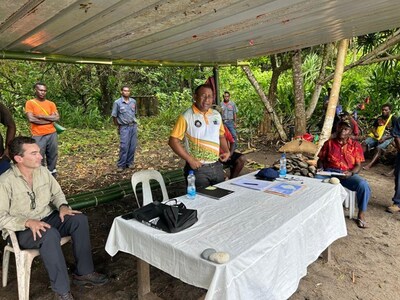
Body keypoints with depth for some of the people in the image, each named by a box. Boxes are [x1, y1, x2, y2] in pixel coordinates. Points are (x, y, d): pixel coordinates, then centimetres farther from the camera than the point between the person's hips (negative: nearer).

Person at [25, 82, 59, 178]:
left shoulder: (51, 103, 10)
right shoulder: (30, 103, 1)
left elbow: (57, 118, -1)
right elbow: (31, 119, -11)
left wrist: (41, 116, -9)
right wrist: (49, 119, -6)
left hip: (52, 134, 3)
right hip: (38, 136, -3)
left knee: (52, 156, 9)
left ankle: (52, 175, 21)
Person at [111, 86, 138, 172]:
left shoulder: (133, 101, 6)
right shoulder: (117, 102, -6)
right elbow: (114, 116, 0)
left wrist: (134, 122, 14)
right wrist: (118, 126, 5)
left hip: (134, 126, 4)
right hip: (124, 127, -4)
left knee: (132, 146, 6)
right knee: (124, 147, -6)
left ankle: (130, 163, 19)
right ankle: (121, 165, 4)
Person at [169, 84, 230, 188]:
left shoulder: (216, 115, 7)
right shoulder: (186, 117, -10)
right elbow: (173, 141, -12)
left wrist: (226, 151, 3)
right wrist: (190, 160, -17)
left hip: (217, 167, 6)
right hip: (198, 168, -6)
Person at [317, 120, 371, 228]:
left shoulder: (355, 145, 9)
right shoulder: (329, 143, 11)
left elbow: (358, 165, 4)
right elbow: (321, 160, 12)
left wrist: (351, 173, -18)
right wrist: (321, 169, -9)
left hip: (348, 174, 1)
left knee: (363, 185, -30)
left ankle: (361, 215, -9)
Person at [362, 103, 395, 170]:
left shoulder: (393, 119, -4)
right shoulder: (379, 118, 11)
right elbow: (373, 128, 15)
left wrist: (384, 138, -21)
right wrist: (375, 133, -9)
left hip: (387, 137, -5)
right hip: (377, 136, 5)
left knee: (379, 148, -32)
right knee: (365, 143, -20)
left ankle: (369, 165, -44)